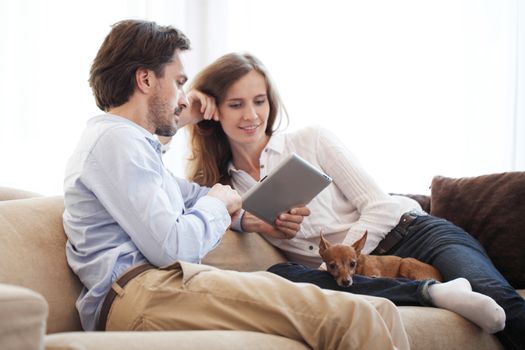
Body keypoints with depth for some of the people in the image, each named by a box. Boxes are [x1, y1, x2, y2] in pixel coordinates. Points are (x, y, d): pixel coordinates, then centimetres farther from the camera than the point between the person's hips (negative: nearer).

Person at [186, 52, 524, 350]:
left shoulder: (312, 141, 5)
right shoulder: (224, 186, 14)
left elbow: (380, 208, -3)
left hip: (413, 235, -1)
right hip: (354, 276, 2)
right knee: (278, 276, -32)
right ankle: (434, 293, -37)